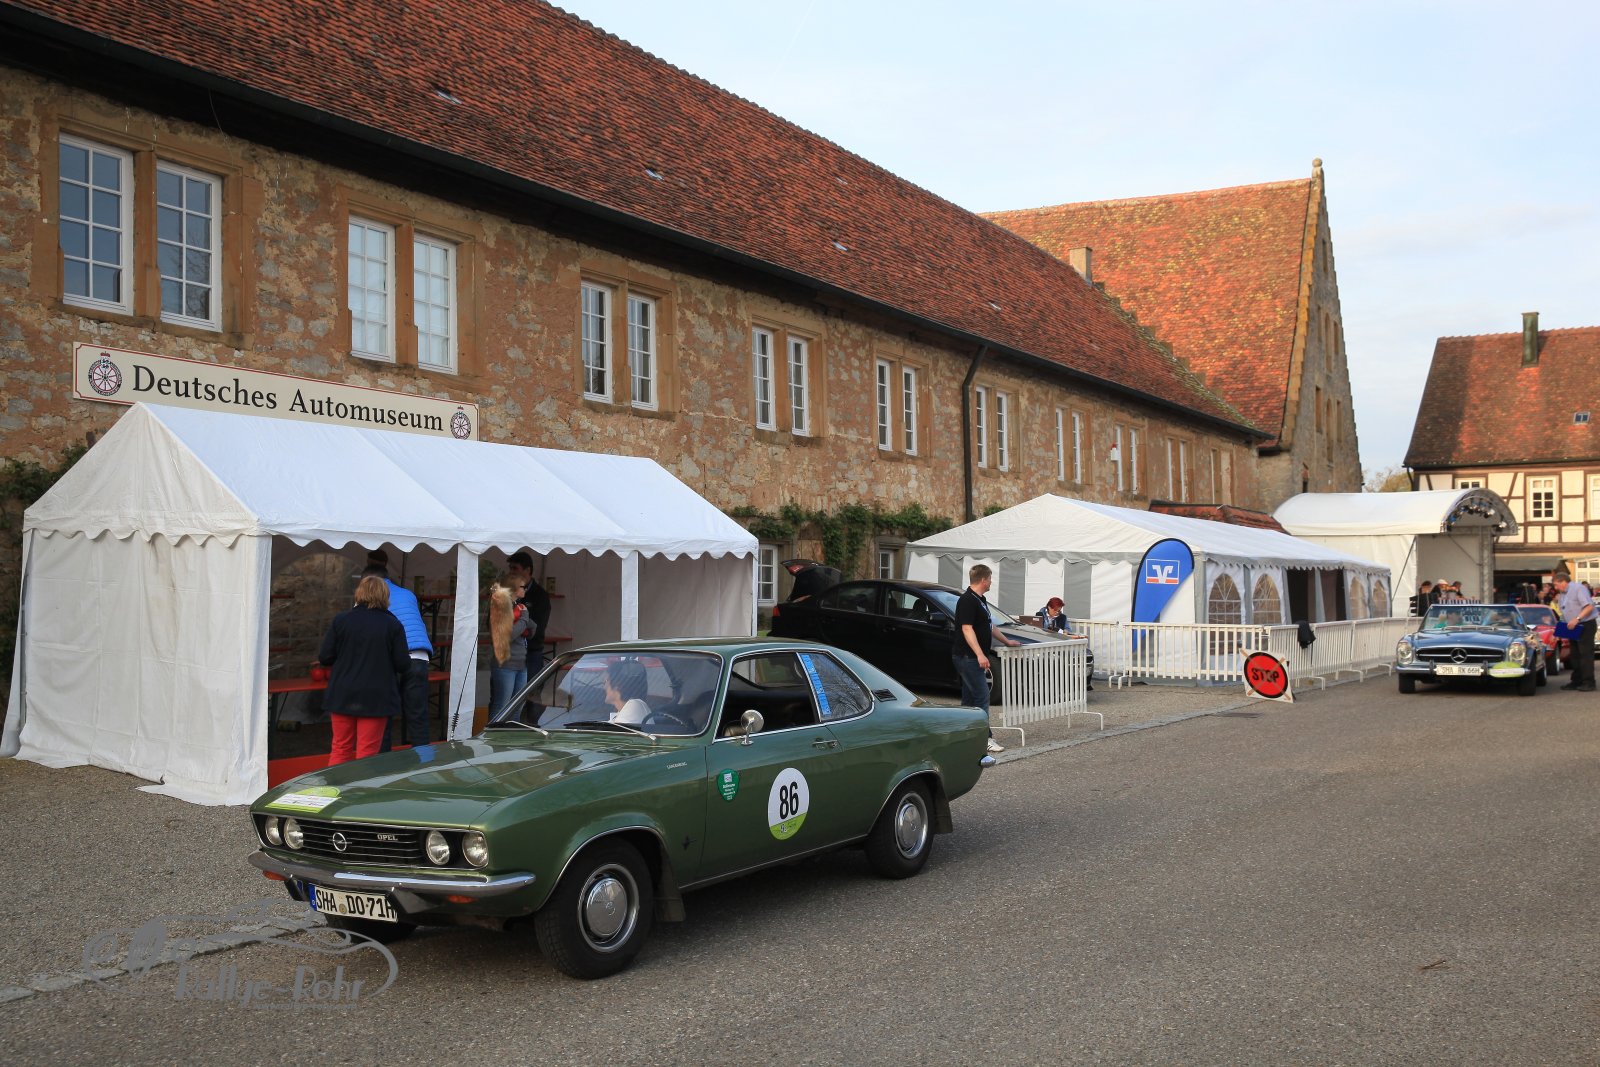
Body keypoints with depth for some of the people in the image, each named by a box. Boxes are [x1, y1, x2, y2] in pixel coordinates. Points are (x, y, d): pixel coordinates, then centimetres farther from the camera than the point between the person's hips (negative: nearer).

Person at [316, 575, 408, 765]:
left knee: (341, 748, 13)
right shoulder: (393, 625, -7)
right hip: (376, 698, -2)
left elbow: (324, 657, -2)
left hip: (343, 695, 2)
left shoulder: (340, 620, -3)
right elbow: (402, 664, -7)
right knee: (367, 752, 4)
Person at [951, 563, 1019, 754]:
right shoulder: (967, 601, -16)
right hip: (968, 657, -10)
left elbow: (988, 626, 28)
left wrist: (1007, 641, 34)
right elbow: (967, 629, -23)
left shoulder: (980, 600, 16)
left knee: (969, 696, 11)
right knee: (982, 696, -11)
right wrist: (980, 654, -29)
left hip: (973, 658, 10)